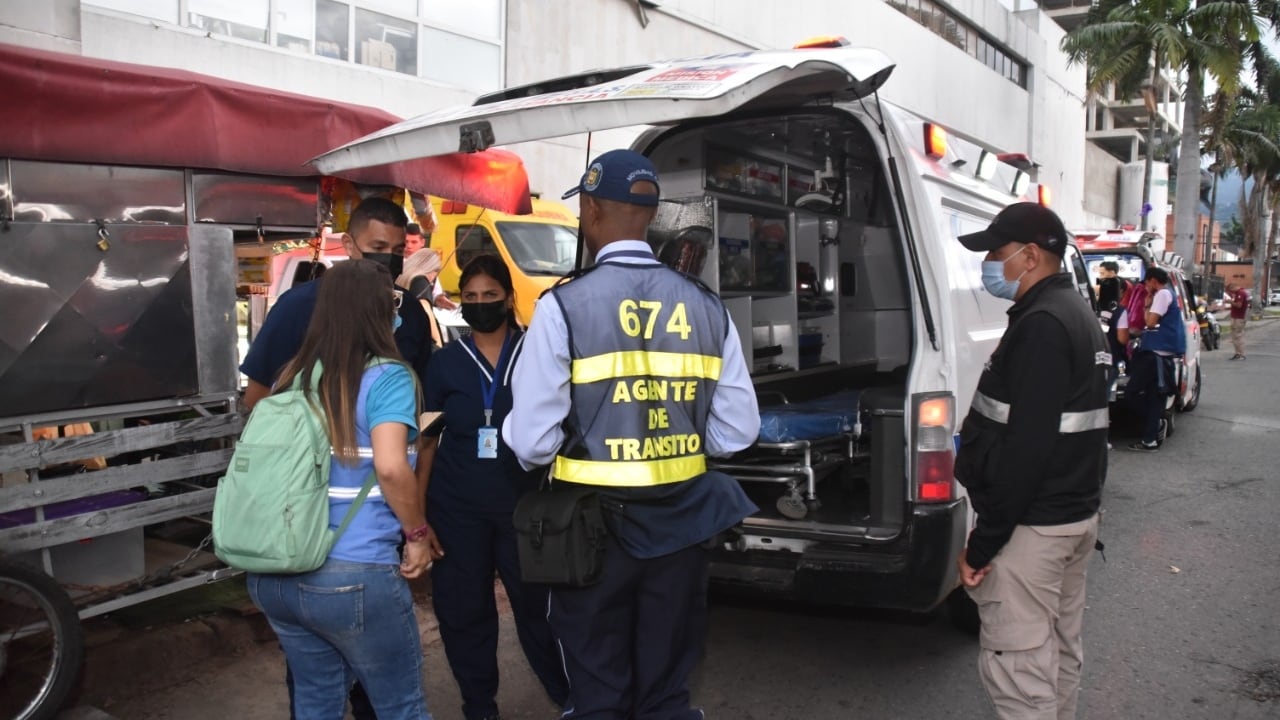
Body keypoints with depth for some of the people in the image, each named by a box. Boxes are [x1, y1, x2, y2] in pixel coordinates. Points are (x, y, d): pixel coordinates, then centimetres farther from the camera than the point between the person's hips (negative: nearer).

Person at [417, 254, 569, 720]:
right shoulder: (445, 362, 3)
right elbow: (428, 439, 7)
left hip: (524, 503, -2)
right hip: (456, 507, 2)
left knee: (536, 602, 5)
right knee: (463, 609, 9)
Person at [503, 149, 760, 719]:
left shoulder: (564, 306, -13)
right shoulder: (707, 307, -1)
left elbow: (532, 440, -16)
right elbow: (737, 432, 1)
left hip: (594, 524, -3)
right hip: (680, 524, 4)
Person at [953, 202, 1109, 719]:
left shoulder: (1041, 324, -20)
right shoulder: (1077, 314, 14)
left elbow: (1025, 446, -25)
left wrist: (982, 544, -21)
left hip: (1032, 526, -11)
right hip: (1076, 515, 11)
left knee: (1018, 668, -3)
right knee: (1060, 653, 20)